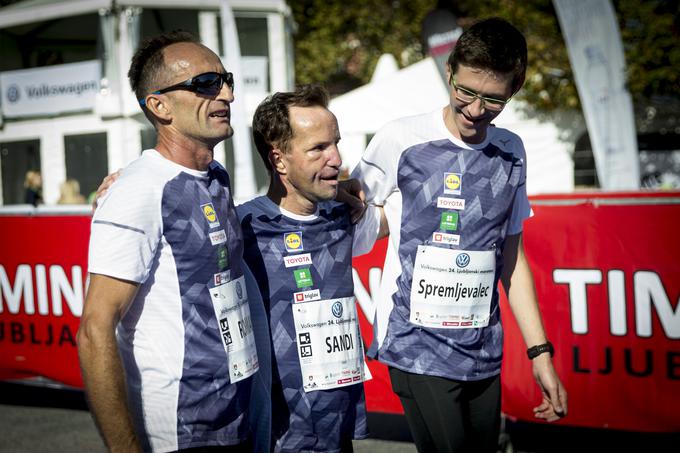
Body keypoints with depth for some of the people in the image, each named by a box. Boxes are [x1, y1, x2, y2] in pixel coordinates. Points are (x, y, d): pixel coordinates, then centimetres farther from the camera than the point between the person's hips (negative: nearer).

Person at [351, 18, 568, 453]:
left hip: (484, 351, 5)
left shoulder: (511, 152, 7)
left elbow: (512, 257, 14)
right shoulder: (401, 140, -7)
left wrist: (540, 351, 12)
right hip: (418, 346, -5)